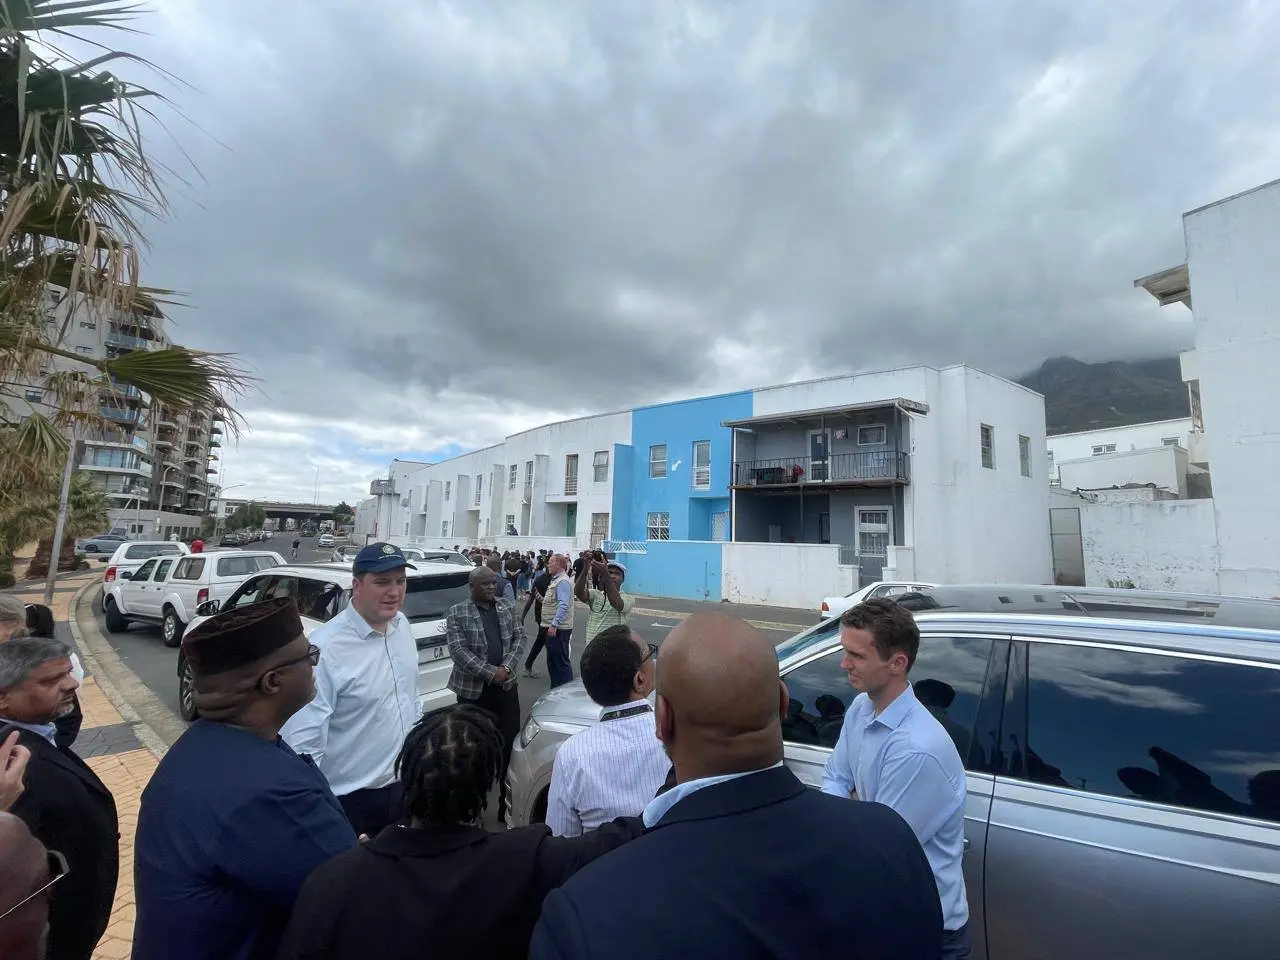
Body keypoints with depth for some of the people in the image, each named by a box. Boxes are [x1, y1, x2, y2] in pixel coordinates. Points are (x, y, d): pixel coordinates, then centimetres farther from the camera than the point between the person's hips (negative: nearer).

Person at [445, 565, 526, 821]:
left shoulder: (508, 607, 6)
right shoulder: (456, 613, -6)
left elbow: (519, 637, 4)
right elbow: (458, 650, -13)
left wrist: (507, 667, -12)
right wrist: (490, 673, -18)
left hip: (506, 685, 3)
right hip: (472, 688, -3)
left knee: (510, 742, 7)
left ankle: (508, 798, 21)